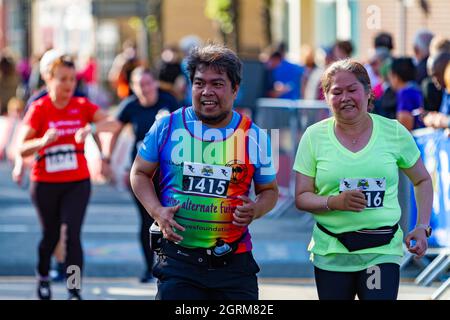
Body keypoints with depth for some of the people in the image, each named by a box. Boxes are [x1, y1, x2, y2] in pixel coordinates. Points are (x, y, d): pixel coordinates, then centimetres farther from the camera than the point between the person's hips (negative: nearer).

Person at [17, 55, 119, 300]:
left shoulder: (82, 106, -2)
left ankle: (75, 290, -9)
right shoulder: (38, 109, -8)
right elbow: (22, 148, -13)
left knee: (72, 233, -12)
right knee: (50, 234, 12)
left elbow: (112, 124, -15)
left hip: (77, 182, 0)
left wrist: (91, 128, -34)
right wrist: (43, 141, -33)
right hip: (45, 183, 0)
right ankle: (43, 276, 40)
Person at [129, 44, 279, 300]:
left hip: (234, 263, 1)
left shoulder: (254, 137, 4)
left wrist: (255, 210, -10)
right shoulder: (167, 127, 1)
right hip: (177, 258, -1)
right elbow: (140, 173, 10)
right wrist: (157, 211, -8)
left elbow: (269, 190, 14)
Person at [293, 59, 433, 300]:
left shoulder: (393, 132, 2)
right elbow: (301, 198, 1)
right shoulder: (315, 136, 2)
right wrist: (335, 202, -17)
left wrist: (422, 227, 3)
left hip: (382, 251, -1)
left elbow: (422, 181, 15)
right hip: (331, 252, 1)